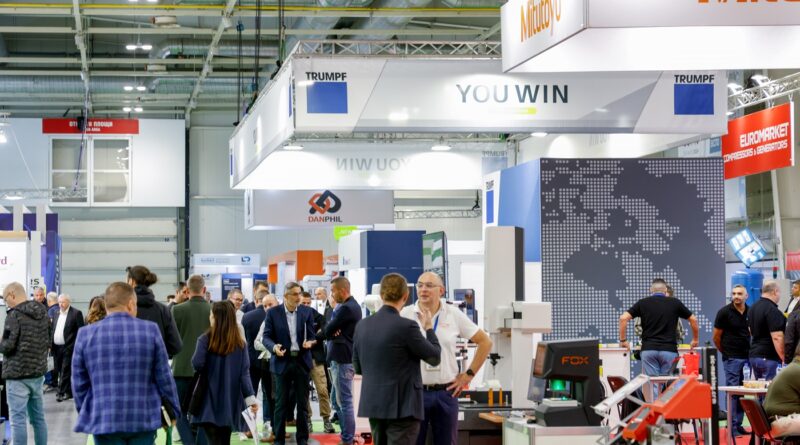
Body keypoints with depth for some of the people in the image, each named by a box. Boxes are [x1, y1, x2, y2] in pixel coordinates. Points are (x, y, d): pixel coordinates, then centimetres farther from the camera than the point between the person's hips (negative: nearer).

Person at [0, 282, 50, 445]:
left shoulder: (14, 315, -14)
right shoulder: (43, 313, 9)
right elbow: (48, 342, 16)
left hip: (17, 374, -7)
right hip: (38, 373, 7)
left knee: (18, 419, -5)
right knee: (38, 418, 14)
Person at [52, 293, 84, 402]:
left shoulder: (76, 313, -5)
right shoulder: (57, 314, 15)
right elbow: (53, 330, 17)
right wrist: (51, 344, 8)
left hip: (68, 347, -7)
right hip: (56, 347, 7)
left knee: (65, 371, -7)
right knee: (58, 371, 10)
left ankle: (62, 392, -6)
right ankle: (67, 392, 18)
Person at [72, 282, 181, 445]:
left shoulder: (86, 334, -1)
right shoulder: (150, 330, -3)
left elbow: (79, 382, 5)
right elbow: (163, 377, 0)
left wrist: (85, 412, 19)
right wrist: (174, 409, 12)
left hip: (103, 420, 0)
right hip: (144, 418, 0)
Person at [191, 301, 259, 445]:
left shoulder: (205, 339, -10)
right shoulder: (239, 342, 1)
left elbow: (197, 364, -17)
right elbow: (244, 372, -2)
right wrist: (250, 397, -4)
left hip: (210, 401, -4)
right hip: (229, 401, 4)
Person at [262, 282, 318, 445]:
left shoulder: (307, 312, 3)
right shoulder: (273, 313, -2)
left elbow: (311, 336, 5)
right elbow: (266, 337, -2)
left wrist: (309, 343, -18)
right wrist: (274, 347, -23)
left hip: (302, 361, 2)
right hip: (282, 361, -2)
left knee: (302, 402, 6)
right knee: (281, 402, 3)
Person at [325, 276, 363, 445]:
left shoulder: (346, 308, -18)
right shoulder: (352, 305, 15)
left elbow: (327, 331, -16)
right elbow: (330, 328, 11)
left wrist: (331, 331, 6)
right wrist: (333, 331, -10)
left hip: (343, 360, -10)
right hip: (342, 358, 10)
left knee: (345, 402, -5)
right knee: (339, 401, 16)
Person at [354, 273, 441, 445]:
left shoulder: (362, 325, 3)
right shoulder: (406, 326, -16)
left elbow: (358, 367, 12)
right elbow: (435, 358, -5)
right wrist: (428, 328, 9)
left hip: (373, 404, 6)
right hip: (401, 406, -6)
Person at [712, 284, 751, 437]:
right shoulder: (724, 312, -4)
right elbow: (716, 338, 2)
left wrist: (751, 352, 12)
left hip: (747, 356, 4)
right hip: (732, 359, -4)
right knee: (732, 391, -5)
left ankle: (739, 424, 14)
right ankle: (732, 426, -3)